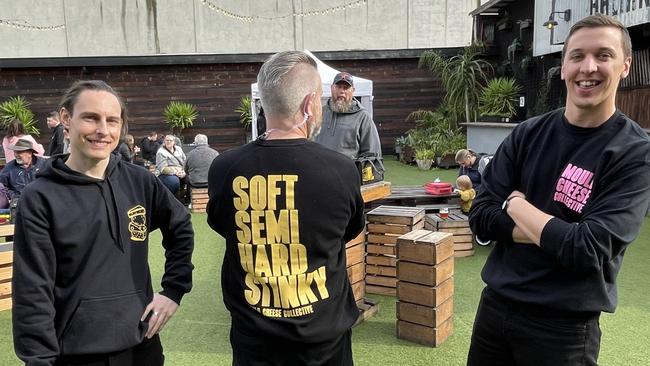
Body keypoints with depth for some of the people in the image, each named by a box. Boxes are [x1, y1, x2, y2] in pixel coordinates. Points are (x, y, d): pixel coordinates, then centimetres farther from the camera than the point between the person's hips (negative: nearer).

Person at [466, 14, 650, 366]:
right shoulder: (528, 134, -1)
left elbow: (588, 251, -21)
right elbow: (480, 216, -5)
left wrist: (516, 205, -10)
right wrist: (557, 234, -15)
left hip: (564, 327, -3)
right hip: (495, 304, 4)